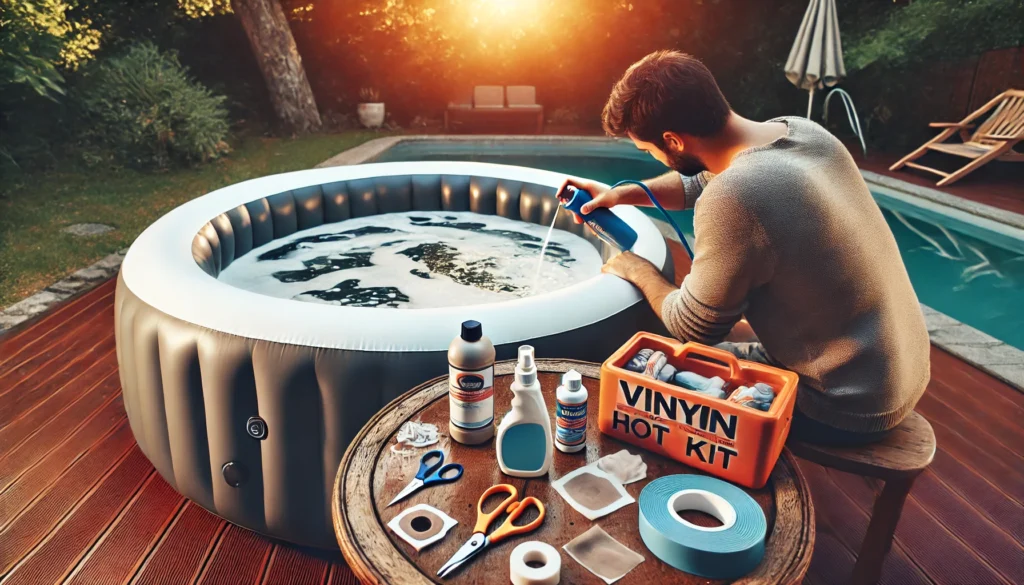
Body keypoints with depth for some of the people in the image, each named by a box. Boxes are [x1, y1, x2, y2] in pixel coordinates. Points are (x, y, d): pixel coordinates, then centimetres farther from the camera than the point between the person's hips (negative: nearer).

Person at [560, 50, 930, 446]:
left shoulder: (732, 203, -33)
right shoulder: (802, 130, -5)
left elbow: (693, 329, -17)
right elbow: (703, 181, 15)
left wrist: (640, 272, -1)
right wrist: (622, 194, 9)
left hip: (850, 406, -8)